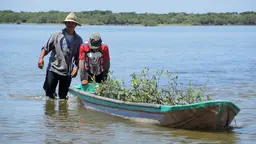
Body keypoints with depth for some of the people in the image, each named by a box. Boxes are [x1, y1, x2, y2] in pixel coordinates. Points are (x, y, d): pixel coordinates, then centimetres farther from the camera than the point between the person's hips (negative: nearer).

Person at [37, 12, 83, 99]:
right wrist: (41, 58, -11)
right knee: (49, 91, -5)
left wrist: (76, 68, -6)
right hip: (53, 69, -1)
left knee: (63, 97, 5)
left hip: (67, 72, 1)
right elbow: (46, 48, 5)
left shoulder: (78, 40, 8)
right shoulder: (57, 35, 4)